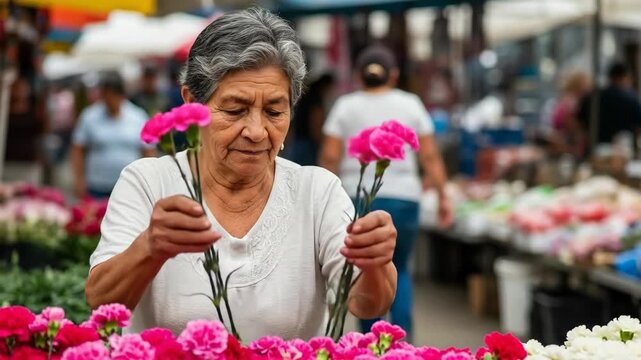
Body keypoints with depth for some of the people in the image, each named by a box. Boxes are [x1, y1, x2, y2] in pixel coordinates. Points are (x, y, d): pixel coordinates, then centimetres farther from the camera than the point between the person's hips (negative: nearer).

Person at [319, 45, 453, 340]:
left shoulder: (346, 106, 5)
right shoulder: (410, 104, 6)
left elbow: (330, 157, -1)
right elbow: (430, 155, 2)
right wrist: (442, 196, 6)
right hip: (403, 197, 1)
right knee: (399, 270, 16)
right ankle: (403, 334, -2)